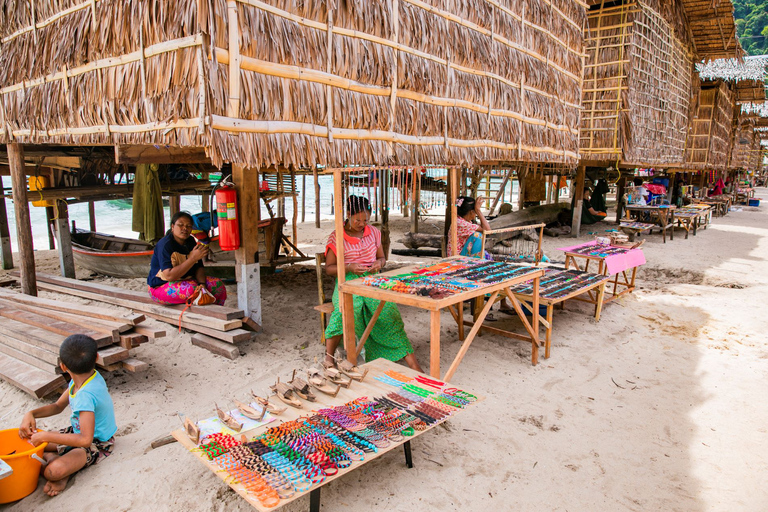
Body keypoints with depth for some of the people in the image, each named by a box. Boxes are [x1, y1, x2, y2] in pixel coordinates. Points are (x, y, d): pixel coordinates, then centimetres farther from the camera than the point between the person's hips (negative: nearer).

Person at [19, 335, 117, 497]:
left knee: (53, 471, -33)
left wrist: (45, 436, -29)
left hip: (96, 444, -10)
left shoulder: (85, 395, -33)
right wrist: (31, 414, -8)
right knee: (29, 441, 9)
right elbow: (58, 406, 10)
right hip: (77, 431, 10)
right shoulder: (91, 376, -7)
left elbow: (85, 440, -38)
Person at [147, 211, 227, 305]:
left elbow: (199, 268, 4)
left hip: (186, 281, 7)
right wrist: (193, 258, -29)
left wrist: (202, 283, -18)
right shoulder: (165, 244, -18)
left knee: (218, 284, -11)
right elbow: (169, 276, -27)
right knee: (192, 289, -36)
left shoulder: (191, 242, 5)